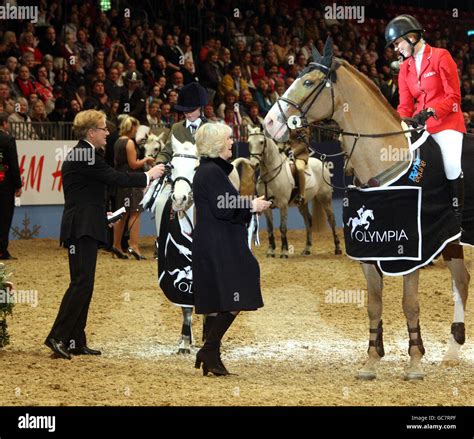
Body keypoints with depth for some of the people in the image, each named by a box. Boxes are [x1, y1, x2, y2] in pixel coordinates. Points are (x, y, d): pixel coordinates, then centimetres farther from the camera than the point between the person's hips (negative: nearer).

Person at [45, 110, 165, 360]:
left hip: (84, 228, 11)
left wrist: (102, 215, 24)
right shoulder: (84, 156, -14)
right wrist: (149, 175, -5)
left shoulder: (82, 155, 18)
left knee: (83, 285, 10)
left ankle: (76, 342, 11)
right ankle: (57, 337, -17)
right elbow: (116, 178, -17)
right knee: (82, 283, -14)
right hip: (82, 229, -11)